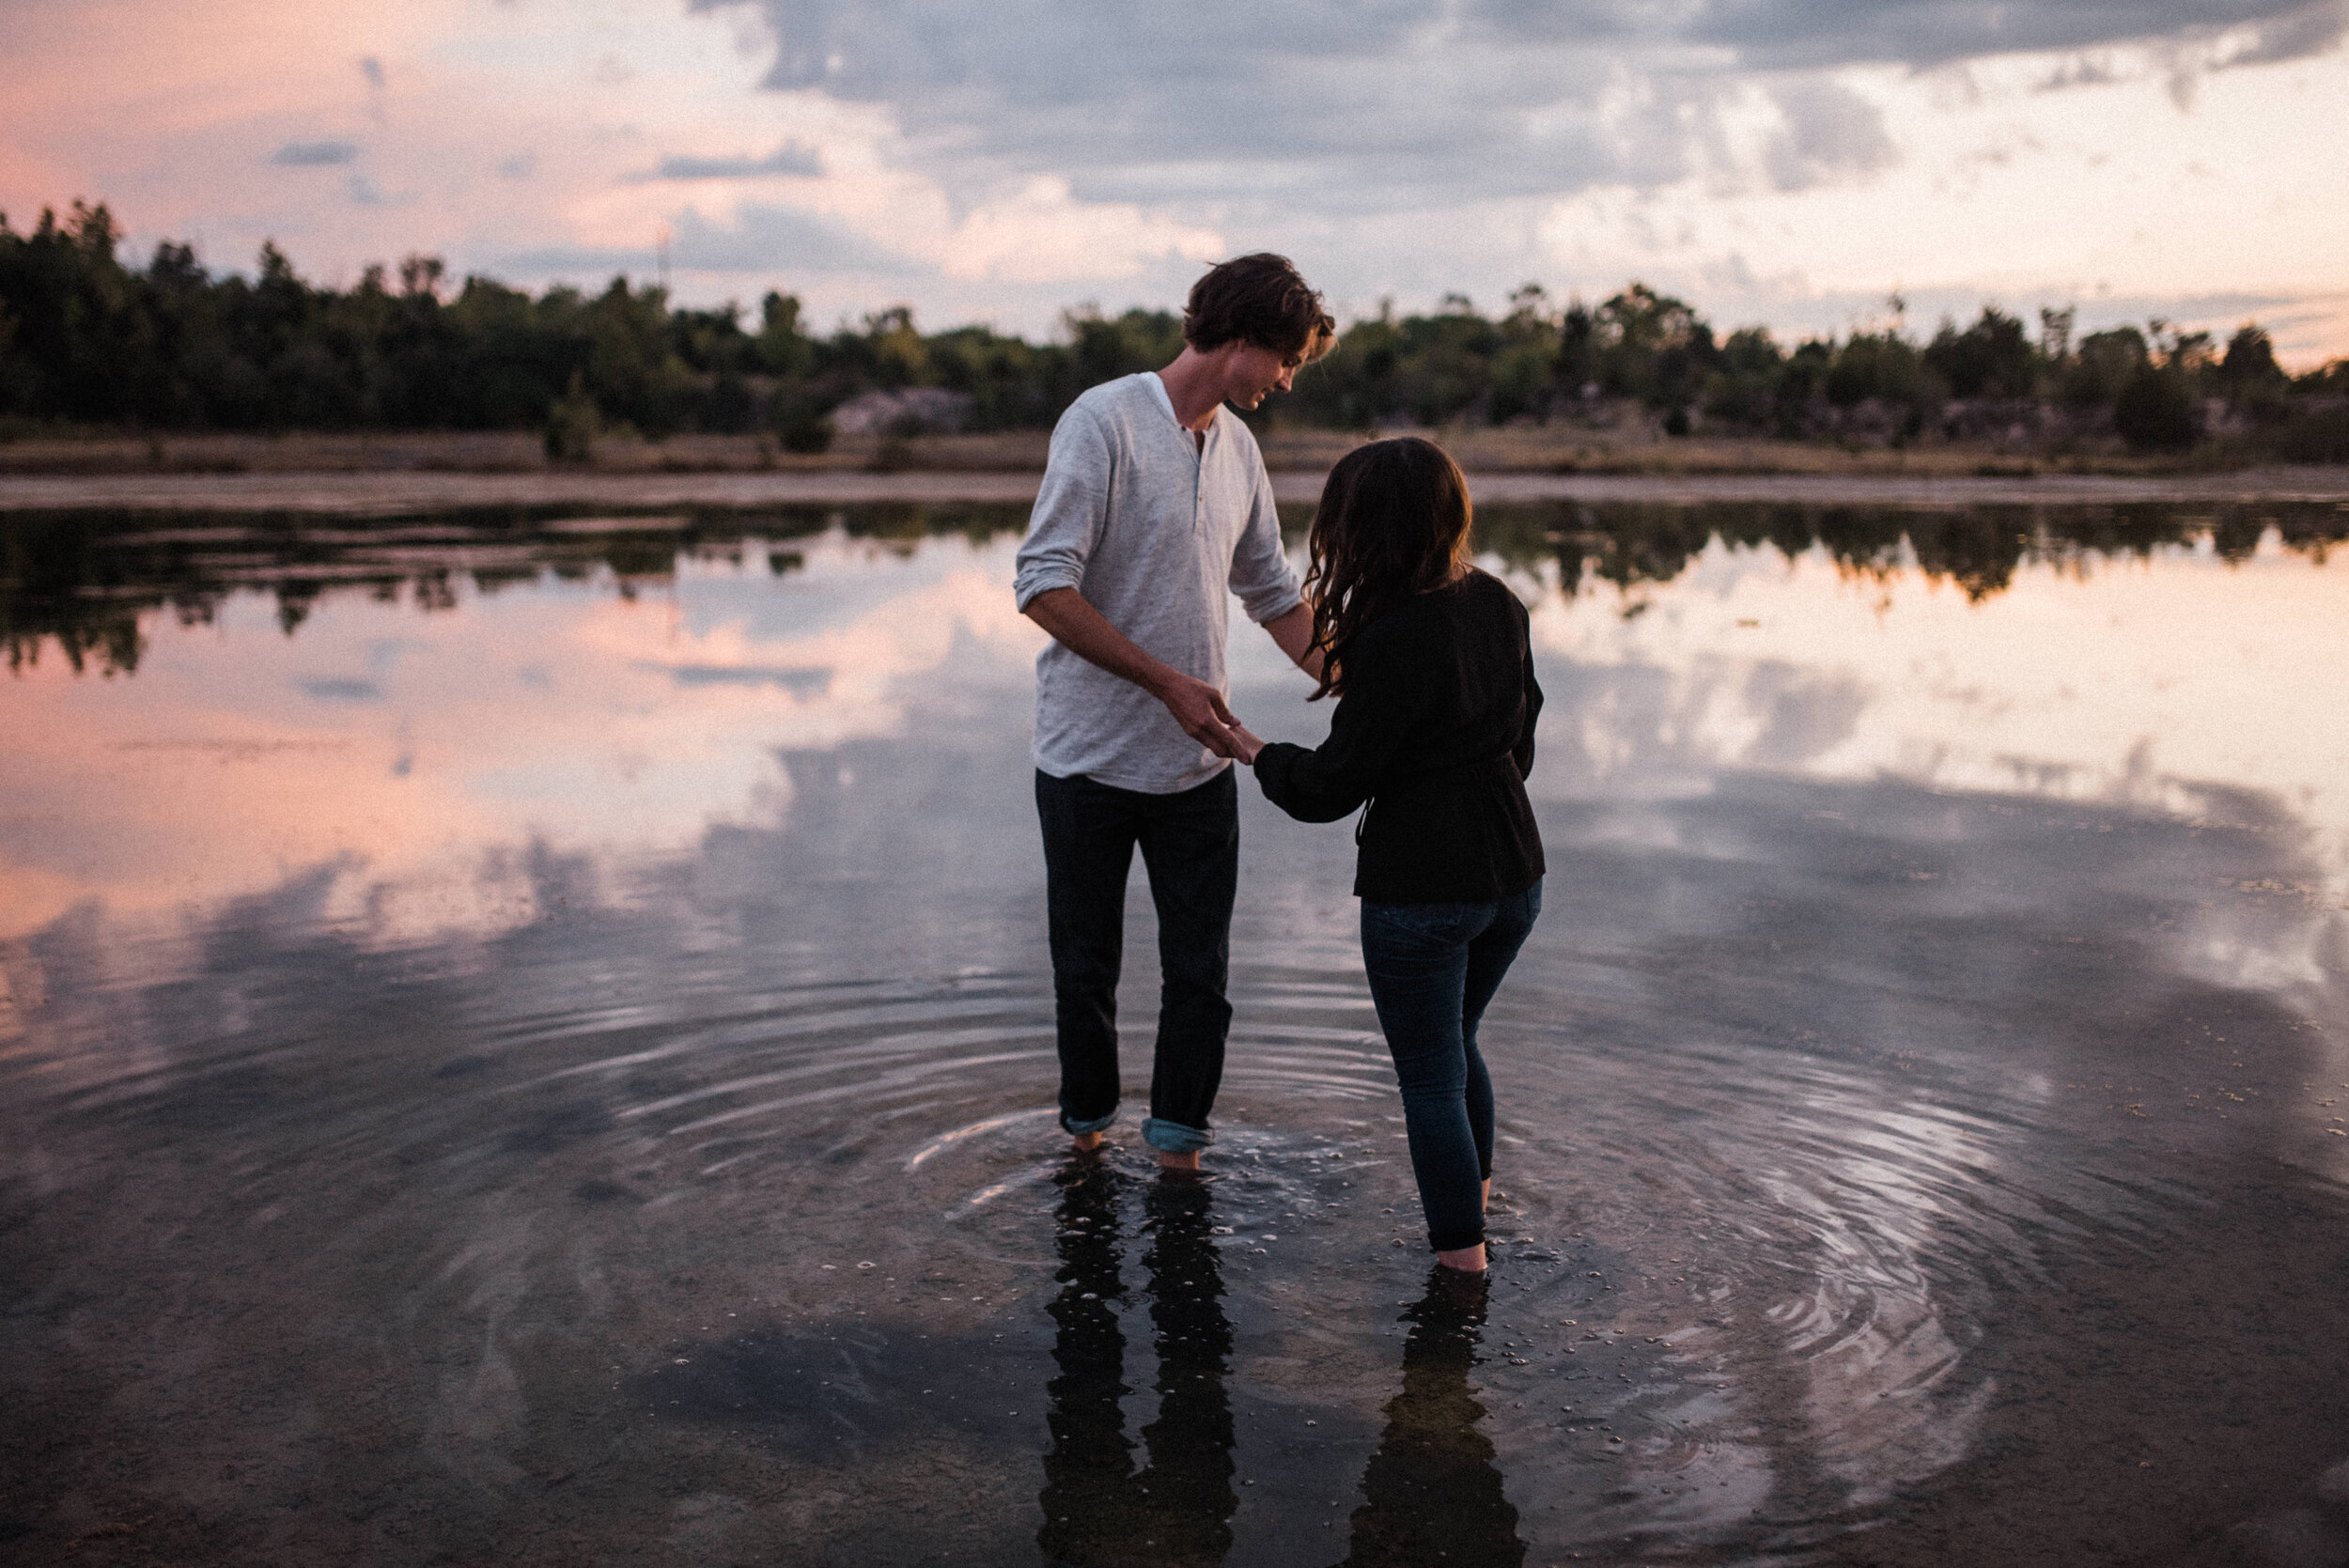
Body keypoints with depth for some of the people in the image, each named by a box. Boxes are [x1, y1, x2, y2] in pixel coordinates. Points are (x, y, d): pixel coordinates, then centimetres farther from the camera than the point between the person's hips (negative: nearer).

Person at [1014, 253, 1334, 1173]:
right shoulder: (1104, 421, -13)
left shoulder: (1239, 447, 8)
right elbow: (1043, 586, -20)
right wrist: (1168, 682, -22)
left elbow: (1273, 595, 18)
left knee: (1200, 966, 6)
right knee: (1087, 959, 11)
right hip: (1089, 758, -5)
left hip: (1197, 761, 5)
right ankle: (1086, 1117, 33)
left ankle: (1178, 1131, 23)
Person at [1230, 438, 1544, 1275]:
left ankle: (1462, 1260, 14)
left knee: (1430, 1079, 7)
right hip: (1513, 874, 8)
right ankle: (1476, 1190, 44)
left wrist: (1254, 750, 2)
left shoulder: (1391, 643, -22)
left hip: (1421, 890, -8)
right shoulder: (1498, 604, 0)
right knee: (1456, 1044, 28)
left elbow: (1328, 788, -15)